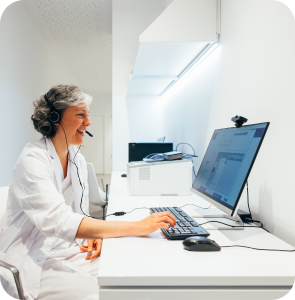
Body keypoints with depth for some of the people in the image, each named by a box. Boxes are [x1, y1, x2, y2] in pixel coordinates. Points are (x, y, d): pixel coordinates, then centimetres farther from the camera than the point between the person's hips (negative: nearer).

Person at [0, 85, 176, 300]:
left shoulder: (78, 160, 7)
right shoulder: (33, 159, -18)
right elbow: (59, 221, -31)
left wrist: (93, 235, -11)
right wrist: (137, 227, -33)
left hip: (71, 252, 7)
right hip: (34, 264, -6)